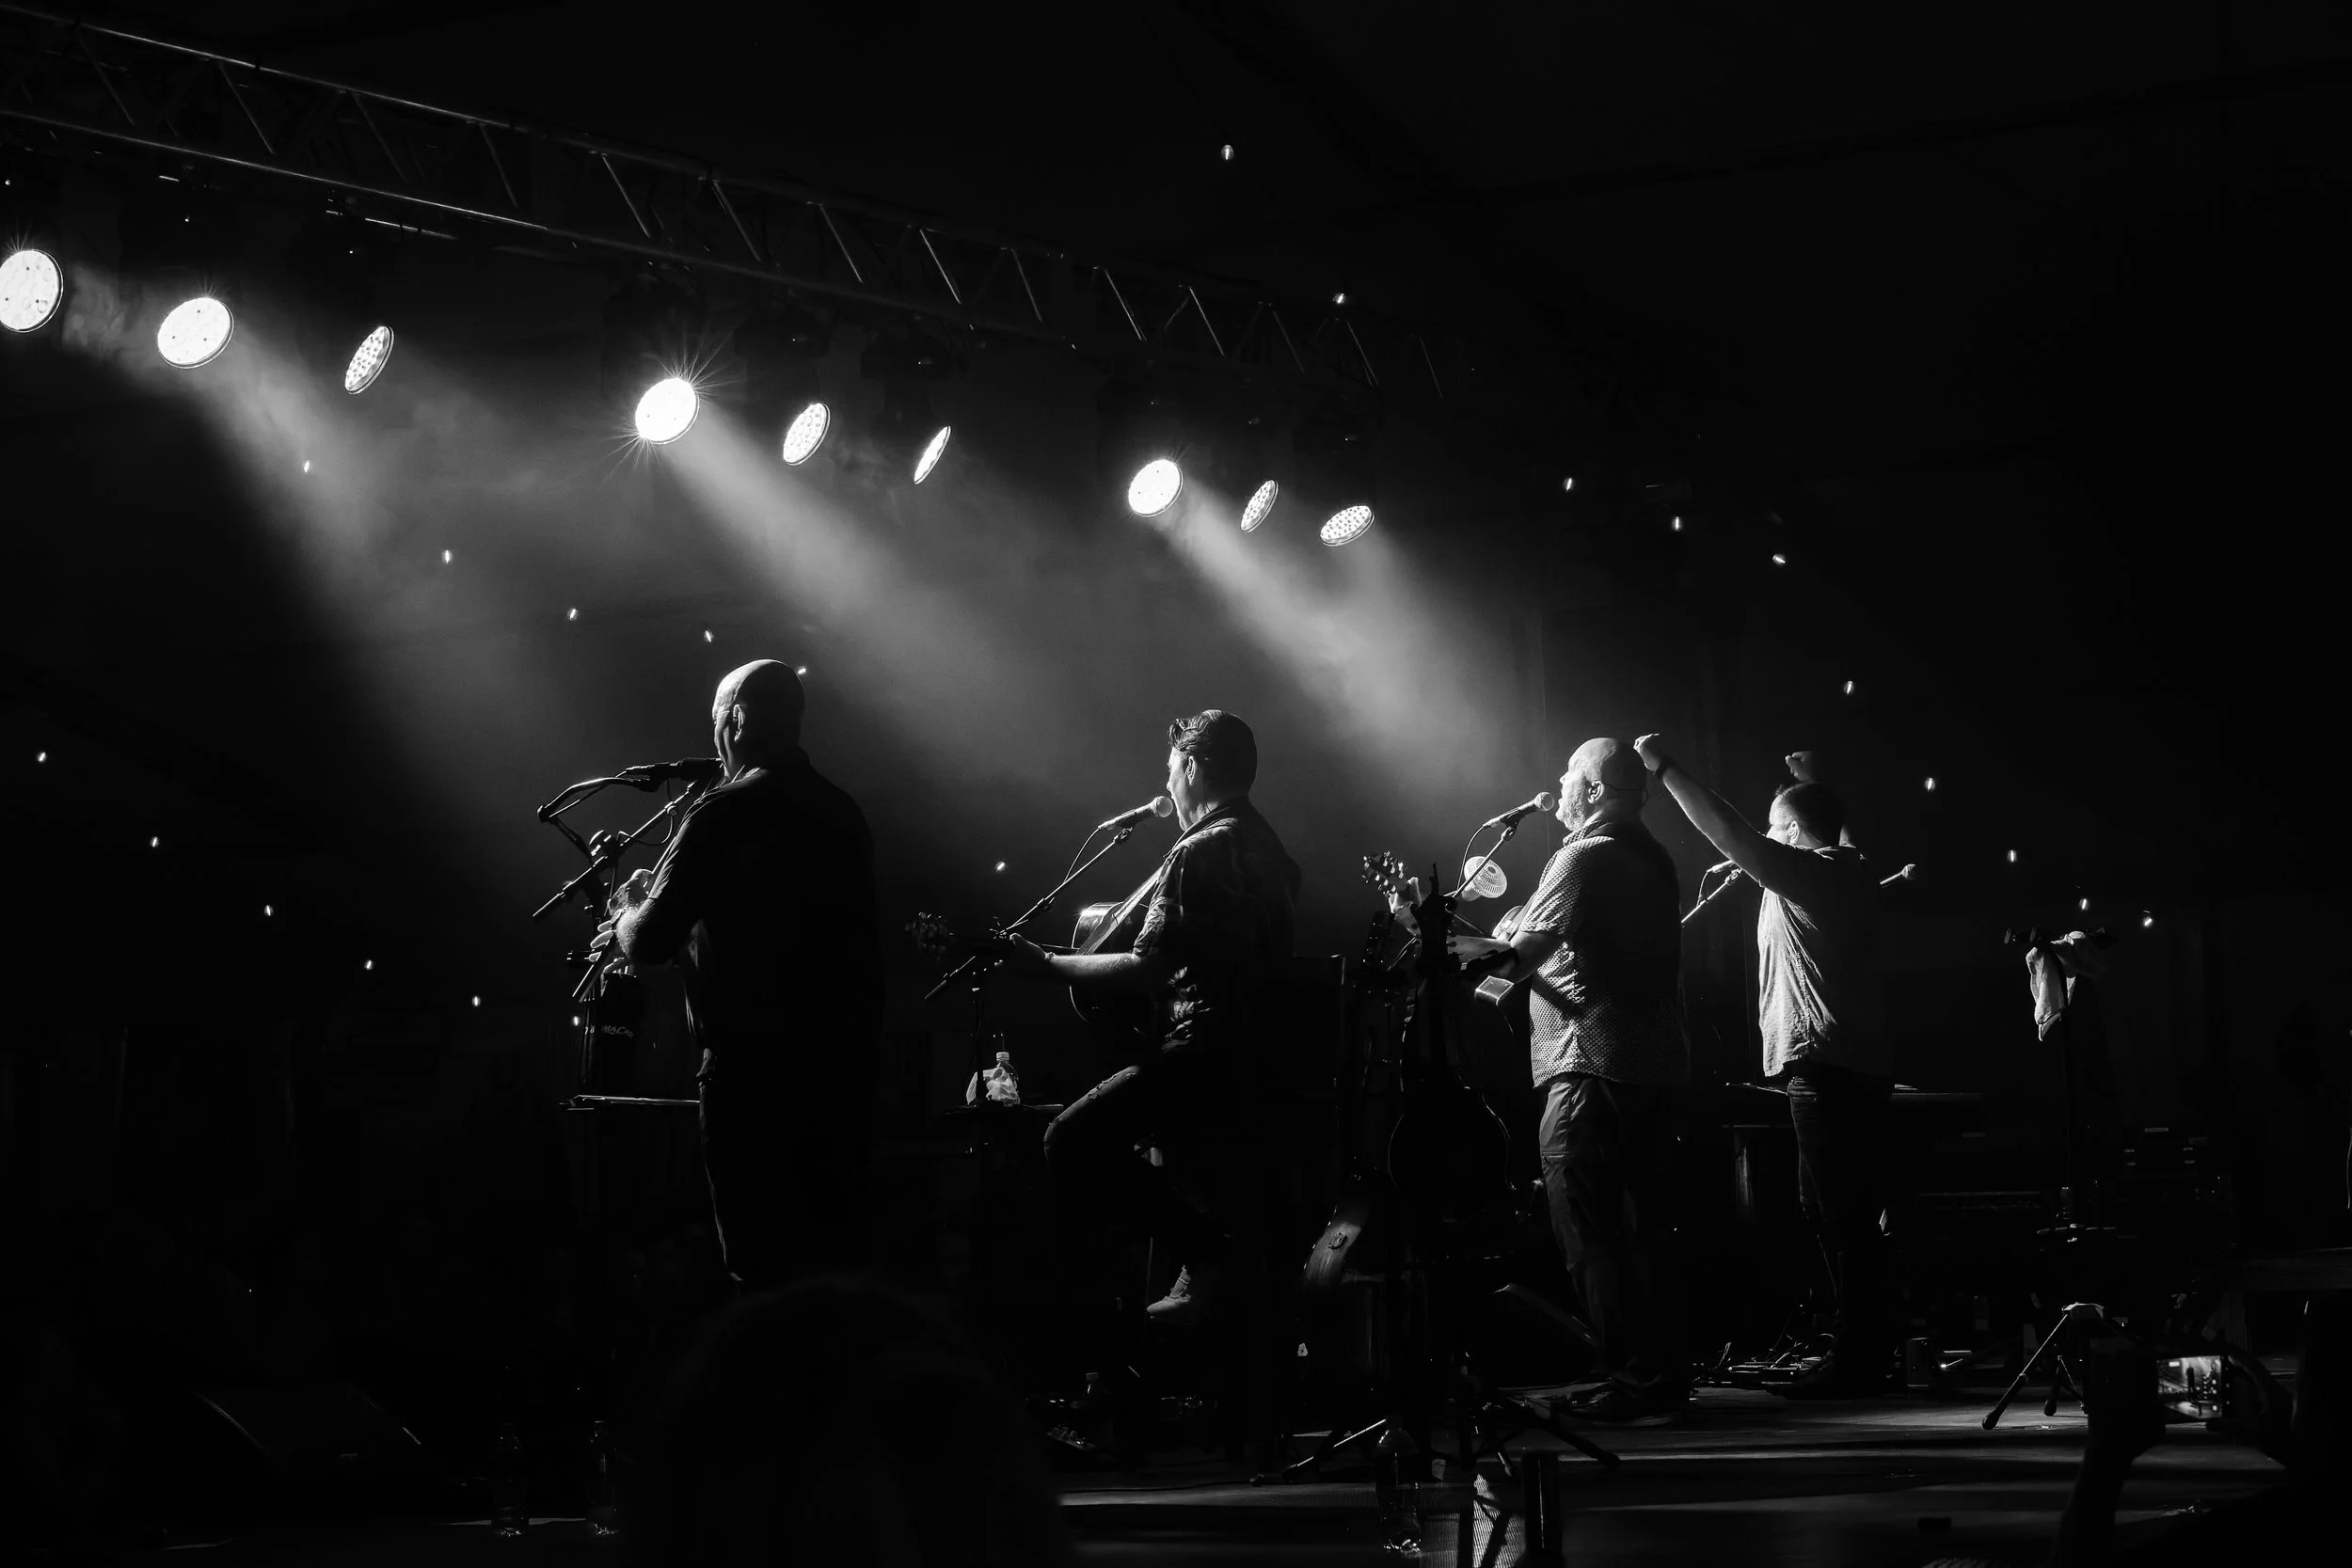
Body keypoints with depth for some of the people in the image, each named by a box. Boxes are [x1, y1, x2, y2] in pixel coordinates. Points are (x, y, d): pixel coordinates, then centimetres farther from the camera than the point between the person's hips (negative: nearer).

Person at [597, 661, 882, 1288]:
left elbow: (649, 942, -14)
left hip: (756, 1065, -7)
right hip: (845, 1064, 7)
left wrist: (627, 915, 9)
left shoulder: (726, 814, -11)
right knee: (837, 1256, 13)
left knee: (765, 1265, -2)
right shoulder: (843, 812, 11)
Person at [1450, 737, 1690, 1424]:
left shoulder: (1586, 857, -12)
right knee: (1645, 1226, 13)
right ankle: (1665, 1372, 16)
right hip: (1654, 1059, 9)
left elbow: (1523, 950, -17)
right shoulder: (1653, 858, 16)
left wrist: (1473, 950, 0)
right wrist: (1508, 956, 19)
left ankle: (1633, 1377, -9)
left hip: (1592, 1063, -9)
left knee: (1589, 1232, -7)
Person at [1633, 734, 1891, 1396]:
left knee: (1839, 1212, -9)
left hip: (1823, 1065, -10)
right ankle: (1866, 1351, 18)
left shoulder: (1809, 871, -11)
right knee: (1848, 1213, 13)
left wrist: (1666, 769, -12)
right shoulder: (1850, 872, 16)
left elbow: (1731, 834, -16)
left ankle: (1858, 1359, -9)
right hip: (1858, 1067, 10)